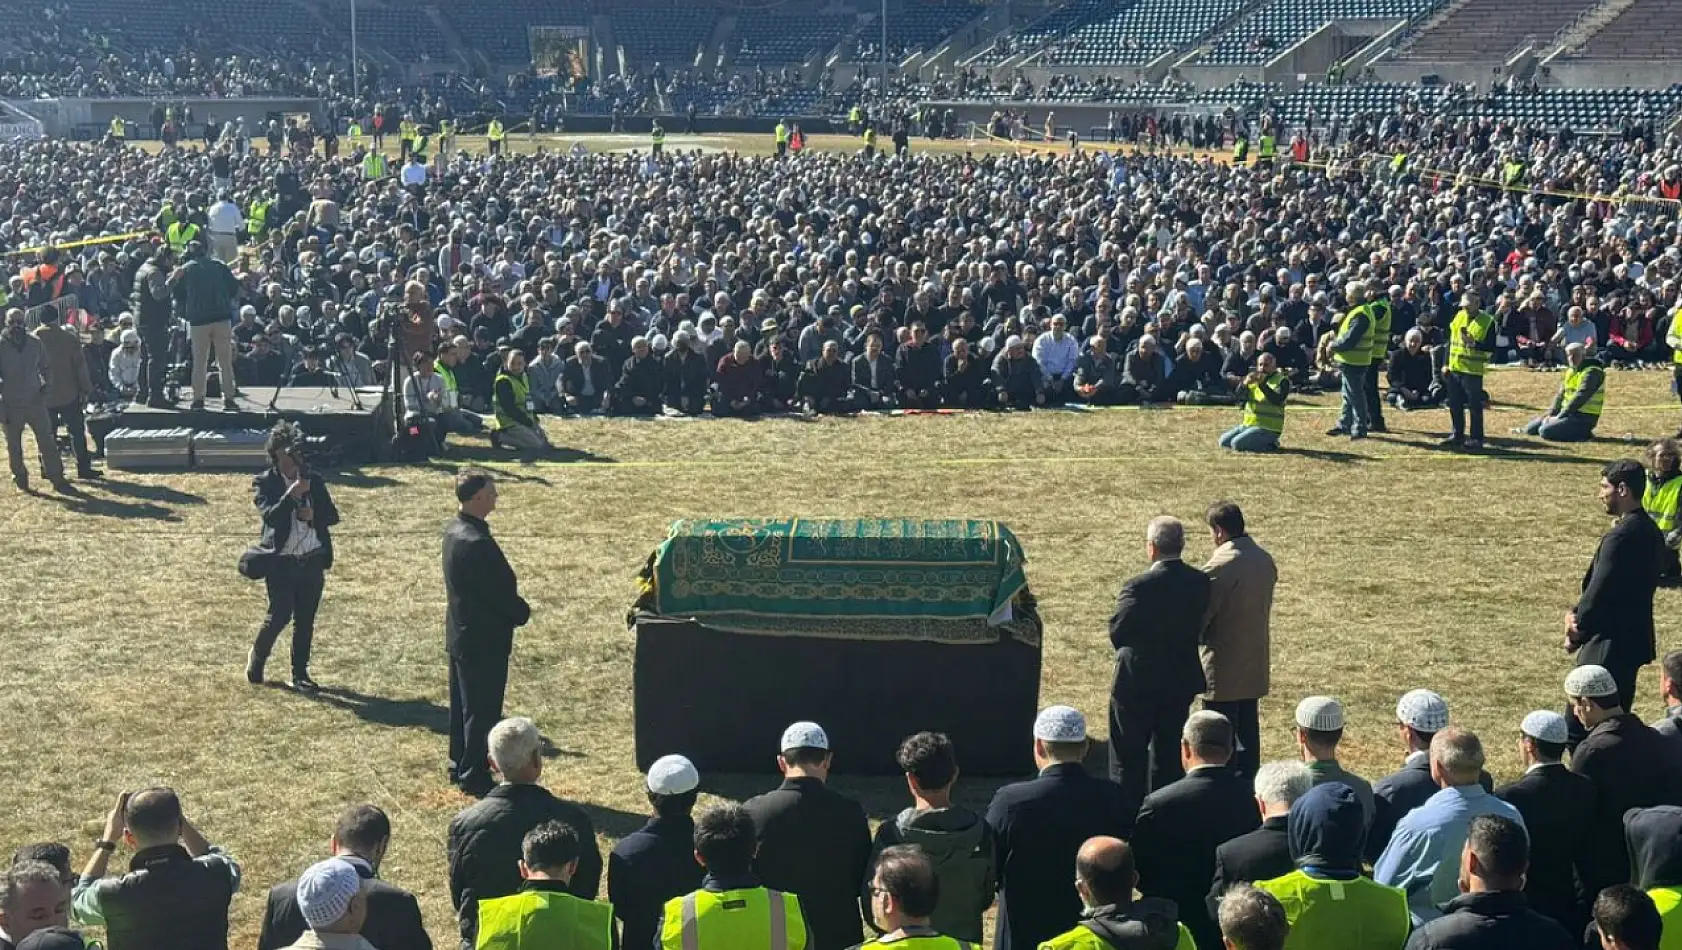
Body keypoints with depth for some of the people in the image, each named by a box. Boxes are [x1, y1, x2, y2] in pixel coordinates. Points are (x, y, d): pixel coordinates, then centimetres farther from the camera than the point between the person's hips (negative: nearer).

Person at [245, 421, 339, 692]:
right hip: (282, 561, -4)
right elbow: (271, 516, -17)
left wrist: (314, 515, -11)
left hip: (313, 560, 4)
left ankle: (300, 674, 16)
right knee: (279, 616, -2)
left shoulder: (313, 480, 9)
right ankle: (256, 657, 25)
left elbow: (333, 515, 8)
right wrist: (292, 494, -26)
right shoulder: (264, 483, -3)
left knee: (305, 620, 6)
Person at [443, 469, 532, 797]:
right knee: (482, 710, 1)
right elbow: (501, 590, -21)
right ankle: (474, 776, 8)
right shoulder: (477, 542, -26)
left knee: (463, 705, 19)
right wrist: (522, 613, -3)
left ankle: (459, 767, 29)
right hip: (484, 638, -10)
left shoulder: (454, 531, 6)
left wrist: (515, 610, 9)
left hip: (460, 633, 10)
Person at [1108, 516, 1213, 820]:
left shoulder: (1139, 587, -21)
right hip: (1181, 682, 6)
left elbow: (1116, 633, -15)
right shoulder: (1200, 582, -3)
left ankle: (1128, 817, 10)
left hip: (1137, 682, -6)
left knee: (1128, 760, 7)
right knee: (1169, 755, 17)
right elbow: (1199, 628, 4)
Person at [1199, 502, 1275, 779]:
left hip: (1223, 666, -8)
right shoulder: (1265, 560, 4)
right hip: (1255, 661, 8)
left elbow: (1199, 614, -16)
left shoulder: (1221, 566, -21)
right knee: (1248, 725, 15)